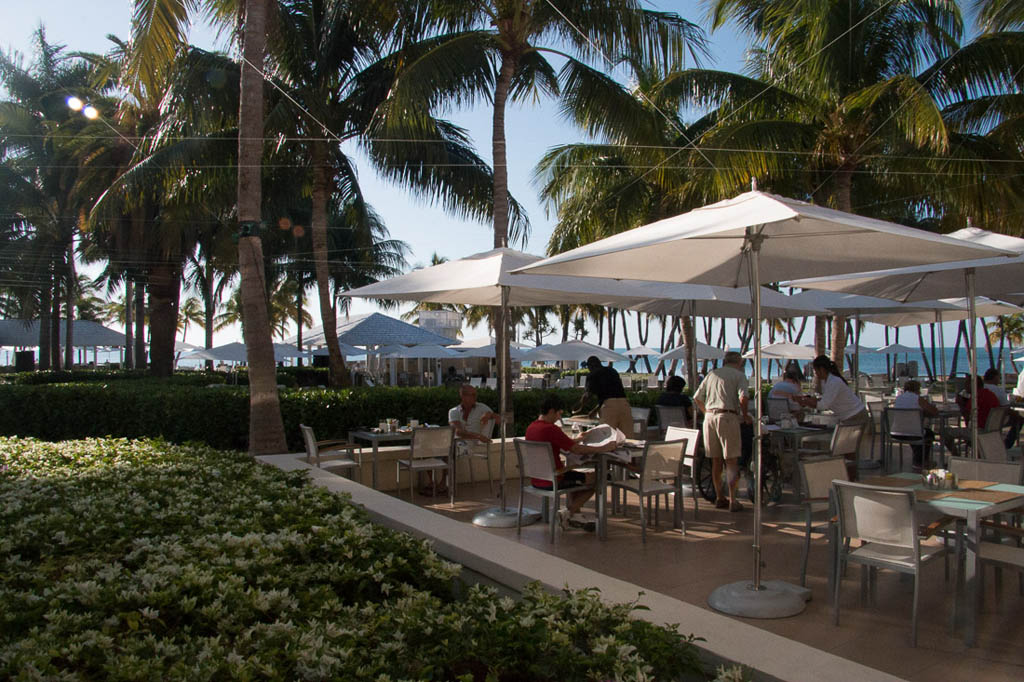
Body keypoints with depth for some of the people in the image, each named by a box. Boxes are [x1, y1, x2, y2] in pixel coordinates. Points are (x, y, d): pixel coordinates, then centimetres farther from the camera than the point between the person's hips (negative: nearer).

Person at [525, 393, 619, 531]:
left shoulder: (531, 427, 5)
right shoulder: (551, 429, -23)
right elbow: (576, 450, -20)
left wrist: (576, 440, 22)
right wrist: (602, 448, -11)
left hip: (536, 480, 9)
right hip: (552, 482, -9)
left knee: (574, 475, 32)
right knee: (595, 479, 4)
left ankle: (575, 515, 23)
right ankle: (569, 513, 8)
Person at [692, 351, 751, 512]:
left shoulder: (711, 374, 18)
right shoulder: (739, 375, 3)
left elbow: (697, 398, 15)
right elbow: (743, 397, -13)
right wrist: (745, 415, 2)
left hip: (709, 417, 5)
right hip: (727, 417, -5)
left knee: (716, 460, 11)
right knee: (731, 461, -1)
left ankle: (719, 498, 17)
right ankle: (732, 500, -4)